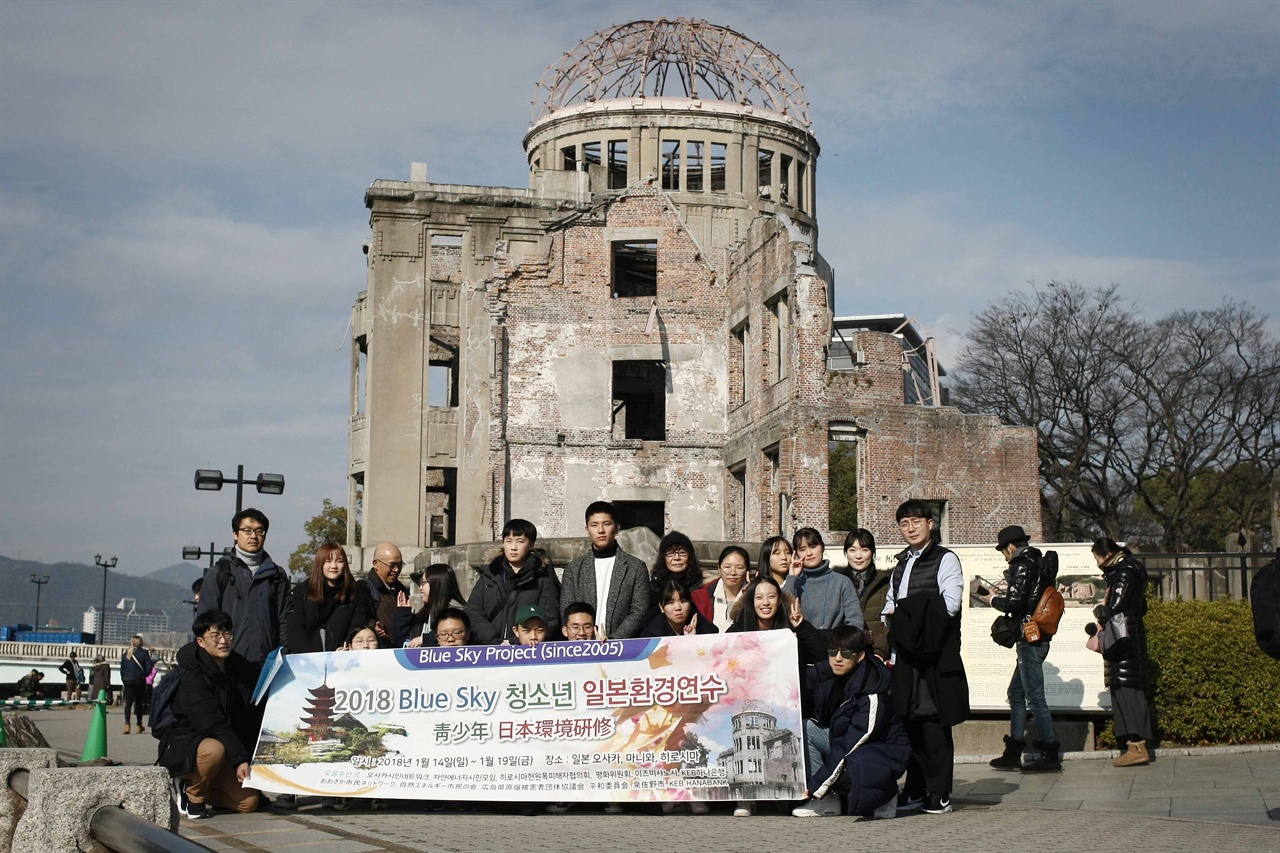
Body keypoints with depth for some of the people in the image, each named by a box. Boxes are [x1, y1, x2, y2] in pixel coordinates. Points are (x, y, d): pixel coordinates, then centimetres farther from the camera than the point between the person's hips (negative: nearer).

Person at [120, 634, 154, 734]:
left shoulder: (125, 653, 4)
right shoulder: (143, 653, -6)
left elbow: (122, 668, 8)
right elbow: (149, 668, -7)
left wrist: (123, 679, 16)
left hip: (127, 681, 2)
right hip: (139, 681, -2)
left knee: (128, 703, 0)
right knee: (139, 703, 10)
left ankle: (127, 724, -20)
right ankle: (139, 726, 19)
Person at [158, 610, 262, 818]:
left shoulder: (239, 667, 2)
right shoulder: (193, 678, -19)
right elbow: (213, 725, -27)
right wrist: (240, 759, -34)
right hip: (183, 745, -6)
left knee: (248, 802, -10)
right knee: (214, 749, -39)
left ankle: (190, 787, 12)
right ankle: (193, 794, -9)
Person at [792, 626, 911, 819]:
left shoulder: (872, 696, -27)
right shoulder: (826, 676, -7)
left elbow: (849, 746, -27)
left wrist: (816, 785, -26)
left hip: (883, 753, -7)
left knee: (843, 770, -38)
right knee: (803, 729, -16)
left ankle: (882, 792, -4)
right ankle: (826, 802, -11)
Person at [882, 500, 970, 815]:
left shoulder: (946, 560, 0)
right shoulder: (901, 565, 22)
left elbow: (949, 605, -11)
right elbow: (890, 606, 26)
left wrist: (906, 613, -7)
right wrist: (893, 617, 3)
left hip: (937, 655, -6)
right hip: (907, 653, 6)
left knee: (934, 722, -7)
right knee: (910, 722, 5)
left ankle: (939, 793, -2)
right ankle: (915, 789, 13)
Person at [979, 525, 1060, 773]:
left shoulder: (1021, 566, -12)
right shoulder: (1037, 563, 16)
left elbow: (1014, 604, -18)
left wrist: (993, 599, -1)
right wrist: (1002, 597, 15)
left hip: (1029, 639, -10)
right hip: (1036, 639, 10)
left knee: (1034, 697, -6)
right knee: (1016, 693, 15)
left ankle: (1050, 754, -3)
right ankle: (1013, 753, 19)